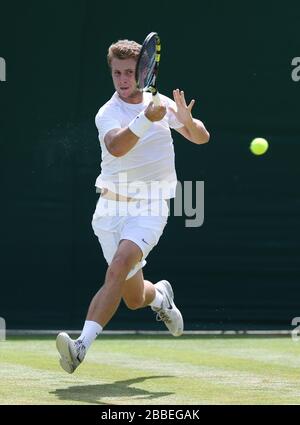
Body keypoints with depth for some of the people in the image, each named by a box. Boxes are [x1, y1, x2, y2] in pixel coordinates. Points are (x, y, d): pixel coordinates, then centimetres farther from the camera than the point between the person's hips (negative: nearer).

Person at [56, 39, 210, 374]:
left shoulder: (161, 103, 3)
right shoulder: (107, 114, -7)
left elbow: (201, 138, 11)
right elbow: (116, 146, -29)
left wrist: (188, 121, -12)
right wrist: (146, 118, -43)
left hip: (150, 208, -1)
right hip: (111, 207, 1)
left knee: (119, 265, -28)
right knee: (133, 298, 11)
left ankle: (83, 345, -36)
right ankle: (161, 296, 49)